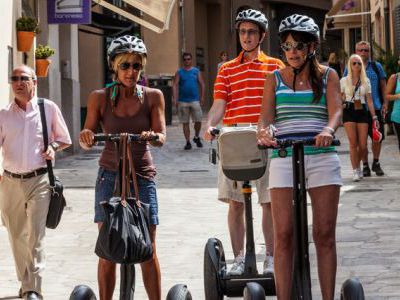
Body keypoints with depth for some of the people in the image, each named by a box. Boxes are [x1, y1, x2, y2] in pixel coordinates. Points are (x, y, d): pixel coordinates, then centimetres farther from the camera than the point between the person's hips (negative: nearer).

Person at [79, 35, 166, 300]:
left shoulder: (153, 97, 2)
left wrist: (153, 136, -30)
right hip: (110, 176, 0)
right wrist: (86, 137, -23)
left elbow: (161, 136, -6)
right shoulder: (99, 98, 1)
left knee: (148, 250, -1)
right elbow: (87, 140, 1)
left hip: (143, 176, 0)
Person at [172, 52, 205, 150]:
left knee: (198, 121, -5)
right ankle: (188, 142, 10)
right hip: (183, 101, 0)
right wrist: (175, 98, -12)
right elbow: (175, 85, -1)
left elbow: (202, 84, 8)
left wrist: (202, 97, 0)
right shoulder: (179, 72, 5)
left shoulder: (196, 71, 8)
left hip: (195, 100, 0)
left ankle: (196, 137, 20)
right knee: (185, 122, 3)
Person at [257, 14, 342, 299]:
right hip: (283, 159, 0)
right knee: (284, 235, -5)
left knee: (325, 234, -1)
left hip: (322, 158, 0)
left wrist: (329, 130, -28)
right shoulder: (275, 79, 12)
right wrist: (264, 130, -24)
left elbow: (336, 110, -5)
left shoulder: (328, 76, 10)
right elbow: (266, 115, 1)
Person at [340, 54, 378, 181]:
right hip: (349, 112, -2)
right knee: (353, 143, -8)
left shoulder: (366, 81, 9)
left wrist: (374, 117, 4)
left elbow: (369, 100, 9)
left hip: (362, 112, 2)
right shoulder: (344, 81, 5)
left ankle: (357, 164, 25)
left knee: (363, 145, -2)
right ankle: (356, 171, 0)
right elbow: (339, 98, 11)